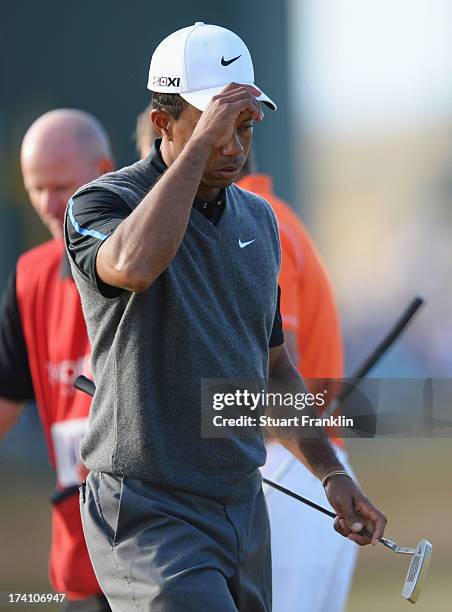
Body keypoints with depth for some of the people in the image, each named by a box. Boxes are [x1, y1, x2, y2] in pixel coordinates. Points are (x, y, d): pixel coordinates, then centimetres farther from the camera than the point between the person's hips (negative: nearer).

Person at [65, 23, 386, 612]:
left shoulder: (259, 218, 14)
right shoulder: (102, 203, -8)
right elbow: (133, 265, -34)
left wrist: (332, 473, 16)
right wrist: (199, 143, -27)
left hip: (245, 510, 7)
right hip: (150, 518, -7)